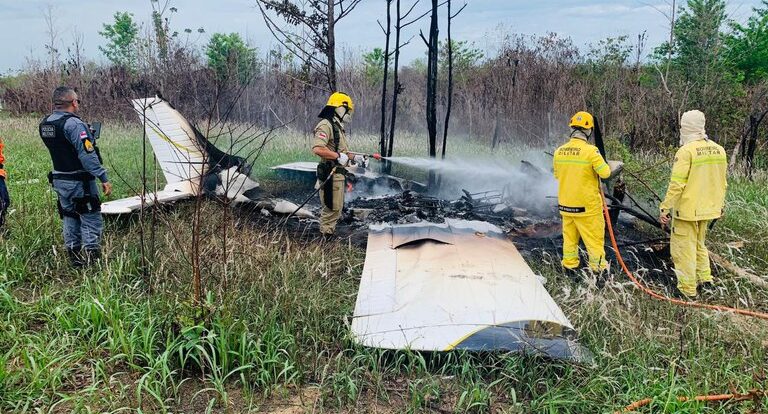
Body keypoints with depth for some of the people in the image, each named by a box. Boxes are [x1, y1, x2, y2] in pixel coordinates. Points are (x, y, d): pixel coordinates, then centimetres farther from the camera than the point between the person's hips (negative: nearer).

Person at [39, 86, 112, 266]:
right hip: (80, 182, -8)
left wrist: (86, 135, 16)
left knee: (70, 218, 17)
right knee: (91, 220, -1)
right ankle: (91, 257, -1)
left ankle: (74, 258, 24)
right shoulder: (73, 124, -19)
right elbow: (87, 155, -24)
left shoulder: (45, 124, 8)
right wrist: (103, 178, -23)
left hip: (59, 180, 9)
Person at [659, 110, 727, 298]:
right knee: (699, 244, 24)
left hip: (687, 210, -7)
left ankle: (688, 289, 8)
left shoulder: (686, 151, -17)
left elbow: (676, 184, -20)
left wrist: (665, 208, -15)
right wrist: (720, 205, 24)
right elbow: (722, 182, 12)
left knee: (684, 248, 2)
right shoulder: (718, 149, 5)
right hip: (708, 208, 7)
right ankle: (705, 279, 27)